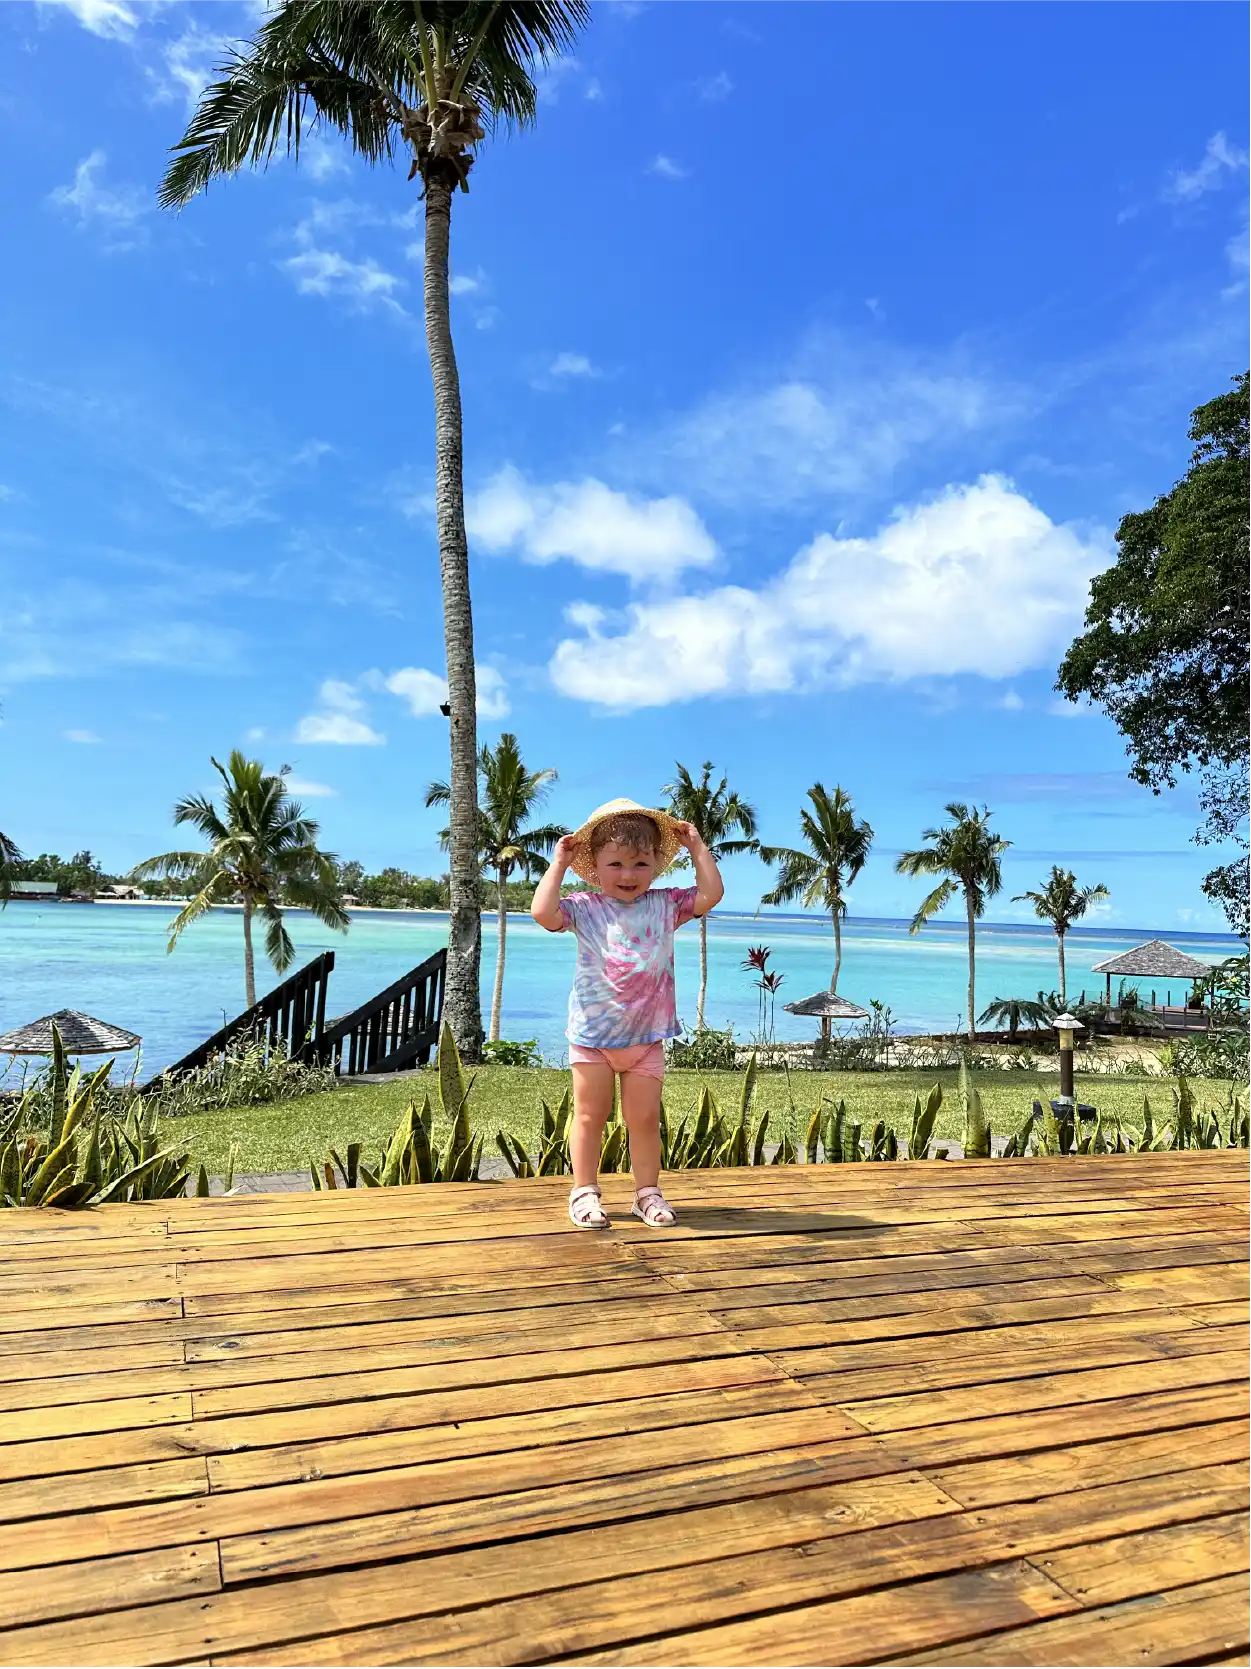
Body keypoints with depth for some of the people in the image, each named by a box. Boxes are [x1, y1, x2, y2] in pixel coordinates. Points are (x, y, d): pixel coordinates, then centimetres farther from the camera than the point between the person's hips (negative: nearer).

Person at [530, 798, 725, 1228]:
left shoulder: (665, 905, 2)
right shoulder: (585, 908, -5)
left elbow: (711, 893, -4)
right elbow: (543, 912, -21)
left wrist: (697, 847, -1)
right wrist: (558, 864, -13)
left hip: (646, 1037, 2)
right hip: (592, 1034, -2)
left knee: (645, 1117, 7)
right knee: (590, 1116, 9)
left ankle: (647, 1192, 21)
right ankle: (584, 1191, 20)